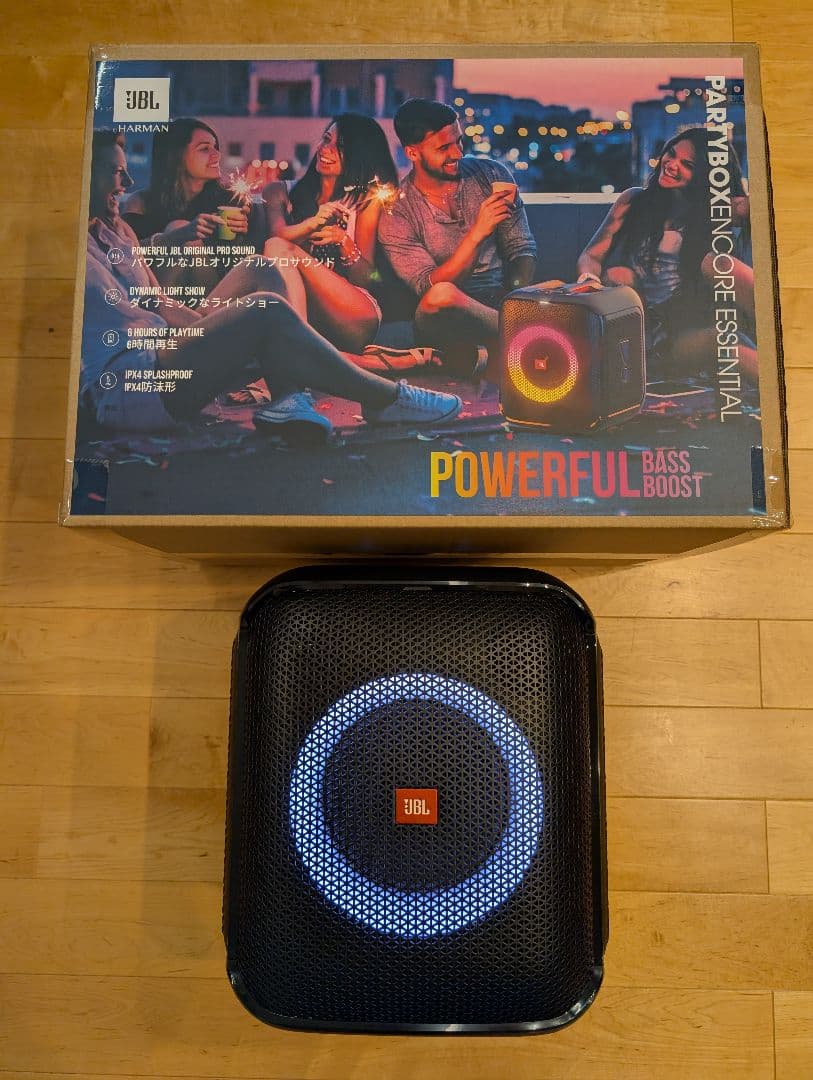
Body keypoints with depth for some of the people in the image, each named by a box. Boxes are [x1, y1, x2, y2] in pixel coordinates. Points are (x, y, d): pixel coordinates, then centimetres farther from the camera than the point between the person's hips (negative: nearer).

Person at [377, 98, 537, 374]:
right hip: (447, 320, -2)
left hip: (502, 301, 3)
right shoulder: (396, 213, -4)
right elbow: (432, 290, -13)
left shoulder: (492, 175, 7)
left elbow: (522, 250, 6)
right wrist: (477, 233, -23)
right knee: (441, 296, -38)